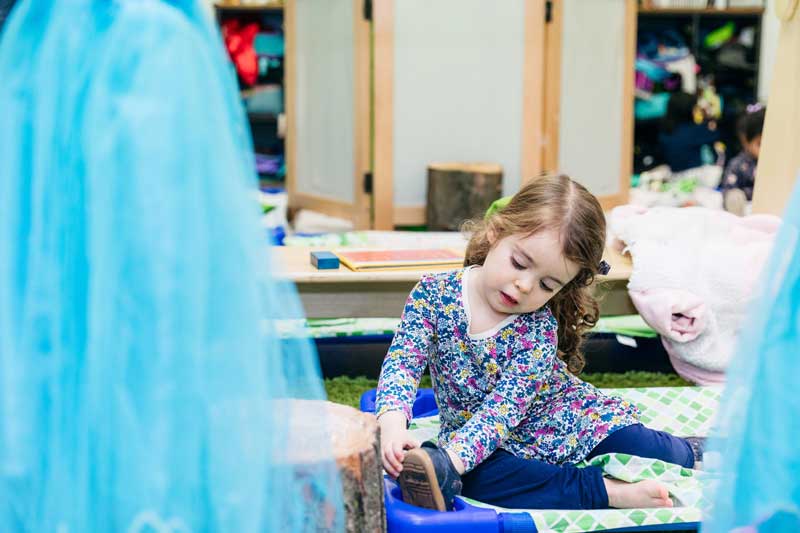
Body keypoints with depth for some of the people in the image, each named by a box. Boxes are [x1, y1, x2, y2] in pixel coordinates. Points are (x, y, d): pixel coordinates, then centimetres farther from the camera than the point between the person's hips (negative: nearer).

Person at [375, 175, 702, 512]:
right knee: (478, 477, -36)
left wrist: (450, 458, -43)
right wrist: (392, 423, -40)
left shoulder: (539, 331, -20)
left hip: (565, 422, -1)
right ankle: (610, 491, -30)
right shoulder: (434, 294, -14)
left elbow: (501, 410, -28)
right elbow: (403, 361, -20)